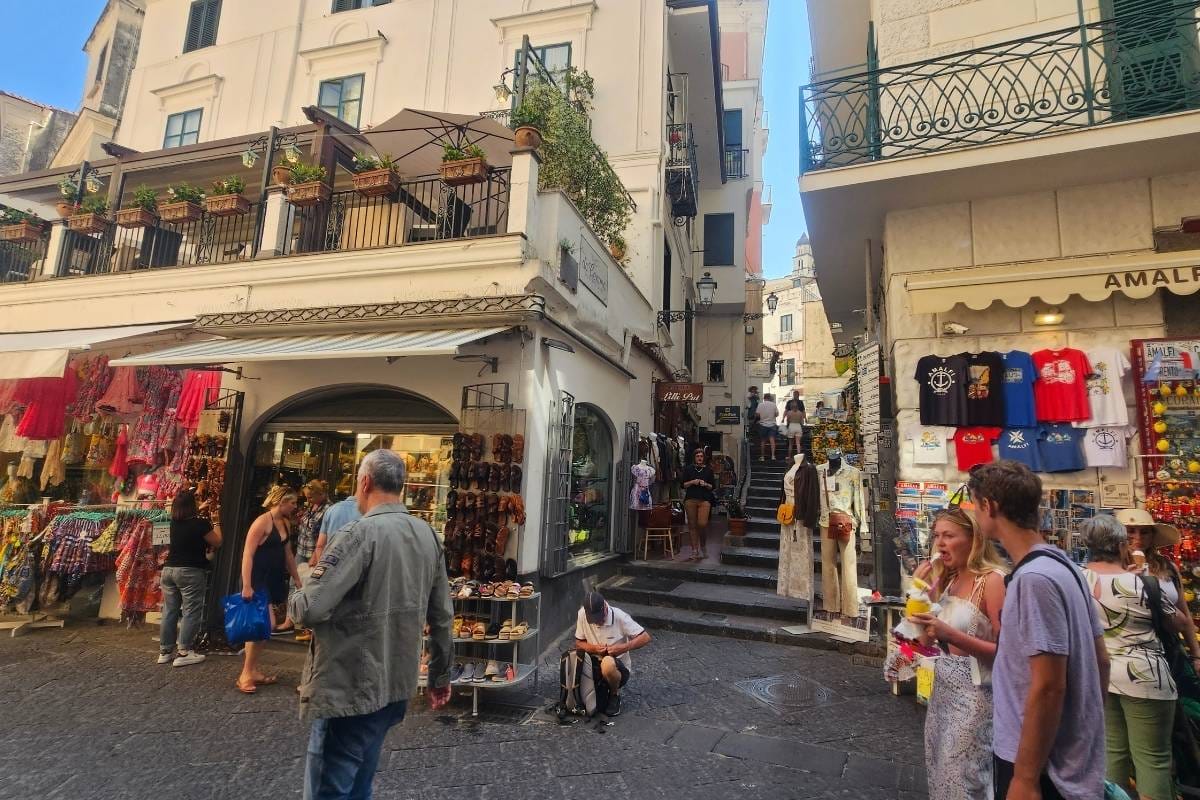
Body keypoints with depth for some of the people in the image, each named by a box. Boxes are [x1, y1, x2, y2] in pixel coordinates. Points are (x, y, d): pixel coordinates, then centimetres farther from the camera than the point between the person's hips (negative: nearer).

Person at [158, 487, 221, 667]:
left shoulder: (174, 522, 5)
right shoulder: (200, 523, -14)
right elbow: (217, 542, -3)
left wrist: (200, 510, 34)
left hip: (168, 569, 7)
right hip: (190, 572, -7)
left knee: (170, 611, 13)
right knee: (191, 612, -2)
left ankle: (165, 651, 19)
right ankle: (184, 653, -3)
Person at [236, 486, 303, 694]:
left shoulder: (286, 523, 9)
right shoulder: (262, 522, -16)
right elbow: (247, 554, -19)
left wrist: (296, 578, 21)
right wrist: (246, 585, -23)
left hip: (274, 579, 8)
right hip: (258, 579, -8)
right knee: (267, 624, -12)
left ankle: (252, 671, 21)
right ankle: (245, 675, 0)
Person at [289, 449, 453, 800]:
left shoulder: (360, 534, -20)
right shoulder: (429, 536, 1)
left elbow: (309, 610, -24)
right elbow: (441, 617, 6)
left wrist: (294, 599, -1)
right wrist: (441, 675, 16)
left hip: (350, 688, -7)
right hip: (397, 685, 7)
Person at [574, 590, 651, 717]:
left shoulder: (619, 616, -20)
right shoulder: (582, 615, -12)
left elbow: (645, 638, -16)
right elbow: (578, 643, 1)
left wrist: (623, 648, -28)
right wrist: (594, 648, -20)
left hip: (619, 668, -4)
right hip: (595, 665, 4)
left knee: (607, 663, -38)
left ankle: (615, 694, -5)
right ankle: (603, 689, 18)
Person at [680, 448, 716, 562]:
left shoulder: (708, 470, 9)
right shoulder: (688, 469, 8)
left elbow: (713, 486, 11)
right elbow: (683, 485, 6)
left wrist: (705, 484, -7)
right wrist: (692, 482, -10)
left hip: (704, 500, -1)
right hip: (690, 499, 1)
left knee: (702, 524, -15)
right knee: (692, 525, 3)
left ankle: (703, 545, 13)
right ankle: (694, 551, 12)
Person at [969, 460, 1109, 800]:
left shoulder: (1034, 578, -25)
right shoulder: (1062, 565, 4)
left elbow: (1048, 688, -25)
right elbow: (1101, 660, 11)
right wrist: (1086, 728, 19)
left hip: (1046, 771, -8)